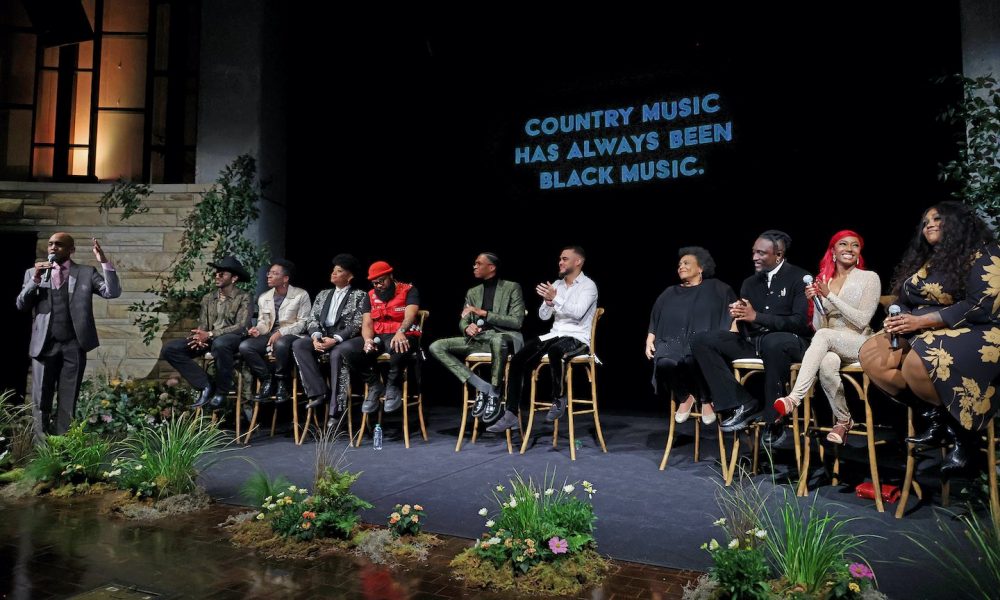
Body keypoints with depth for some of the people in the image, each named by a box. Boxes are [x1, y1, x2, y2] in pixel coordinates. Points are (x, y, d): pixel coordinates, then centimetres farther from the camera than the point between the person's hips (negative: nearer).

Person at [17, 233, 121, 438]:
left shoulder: (86, 272, 5)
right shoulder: (33, 272, 11)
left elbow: (112, 292, -7)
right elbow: (21, 305, 3)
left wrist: (104, 262, -17)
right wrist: (35, 279, -11)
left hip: (74, 345, -1)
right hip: (44, 344, 1)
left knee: (68, 400, 5)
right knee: (41, 400, 5)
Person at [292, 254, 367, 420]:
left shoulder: (360, 295, 4)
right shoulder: (323, 294, 21)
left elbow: (358, 324, -8)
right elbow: (312, 319, 13)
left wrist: (335, 339, -21)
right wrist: (316, 336, -10)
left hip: (348, 338, -6)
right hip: (323, 336, 6)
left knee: (337, 353, -38)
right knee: (298, 345, -21)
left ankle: (336, 408, -33)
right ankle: (319, 392, -23)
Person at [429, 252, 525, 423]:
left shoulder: (512, 287, 2)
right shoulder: (472, 292, 17)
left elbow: (517, 321, -9)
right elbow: (462, 321, 15)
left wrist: (484, 313, -14)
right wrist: (467, 327, -12)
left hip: (502, 336, -6)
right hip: (477, 339, 6)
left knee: (497, 340, -44)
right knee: (436, 347, -15)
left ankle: (494, 393, -22)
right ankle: (481, 386, -17)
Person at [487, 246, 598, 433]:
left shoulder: (588, 285, -4)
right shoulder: (556, 285, 15)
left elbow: (577, 313, -20)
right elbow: (543, 316, 10)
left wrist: (555, 298, -24)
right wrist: (548, 301, -10)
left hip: (578, 339, -6)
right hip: (554, 335, 6)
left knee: (555, 350, -41)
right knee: (518, 360, -15)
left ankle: (559, 399, -18)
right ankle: (511, 414, -13)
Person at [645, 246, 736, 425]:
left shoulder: (717, 289, 15)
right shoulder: (669, 293, 25)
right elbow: (654, 320, 22)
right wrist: (649, 340, 5)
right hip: (674, 341, 3)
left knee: (695, 359, -39)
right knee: (664, 363, -33)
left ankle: (706, 399, -10)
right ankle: (685, 397, -4)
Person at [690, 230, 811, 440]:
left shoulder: (799, 278, -2)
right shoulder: (749, 283, 14)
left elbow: (800, 322, -14)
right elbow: (745, 330, 11)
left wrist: (756, 316, -21)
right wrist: (739, 316, -14)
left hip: (789, 342, -5)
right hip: (753, 343, 6)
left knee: (774, 342, -42)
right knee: (701, 340, -13)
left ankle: (774, 419, -24)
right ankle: (742, 404, -16)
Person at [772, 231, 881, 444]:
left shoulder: (869, 278, 3)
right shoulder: (822, 280, 13)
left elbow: (862, 321, -8)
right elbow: (818, 326, 8)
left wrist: (830, 296, -12)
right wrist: (815, 301, -9)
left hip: (859, 344, -3)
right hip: (830, 346, 3)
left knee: (823, 336, -36)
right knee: (827, 363, -35)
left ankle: (794, 399, -43)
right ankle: (843, 420, -13)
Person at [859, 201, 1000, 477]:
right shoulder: (925, 263, 17)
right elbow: (906, 303, 17)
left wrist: (921, 321, -19)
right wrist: (899, 321, -8)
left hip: (974, 335, -8)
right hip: (924, 337, 8)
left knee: (917, 363, -38)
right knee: (871, 354, -15)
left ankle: (961, 429, -12)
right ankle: (936, 416, -9)